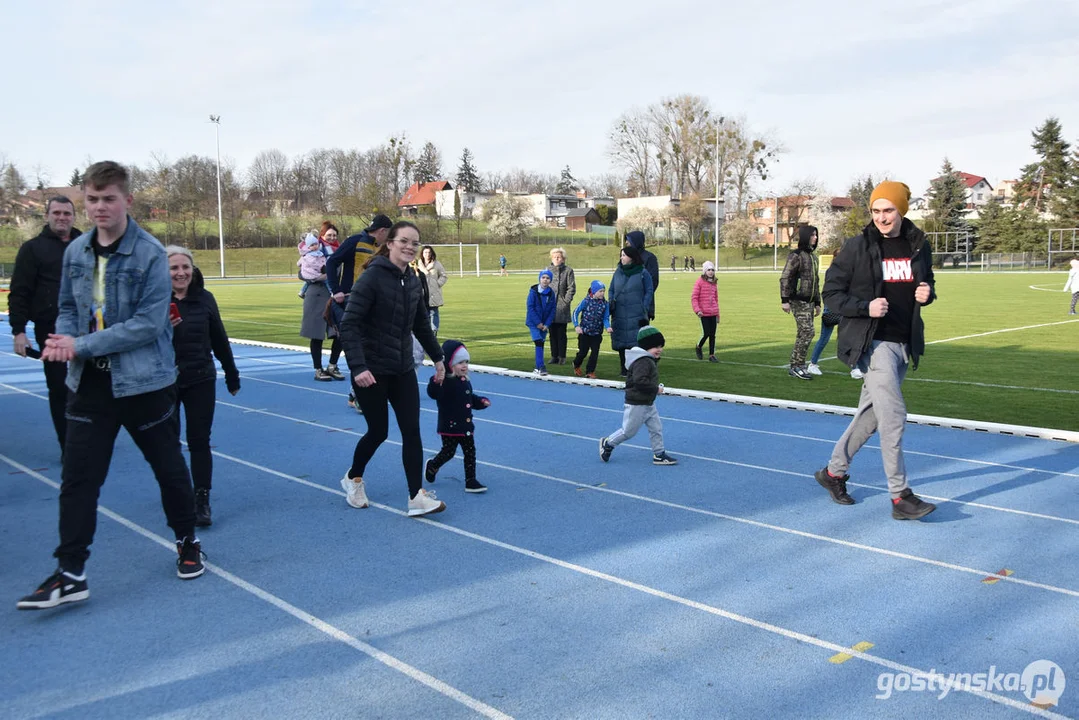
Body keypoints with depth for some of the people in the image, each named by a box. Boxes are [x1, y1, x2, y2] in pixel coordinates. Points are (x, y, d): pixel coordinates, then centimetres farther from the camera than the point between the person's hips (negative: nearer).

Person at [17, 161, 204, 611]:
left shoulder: (150, 253, -13)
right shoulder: (75, 252, 4)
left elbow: (149, 324, -19)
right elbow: (69, 309, 13)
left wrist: (81, 346, -20)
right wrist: (62, 341, -9)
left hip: (143, 382, -4)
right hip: (89, 383, 4)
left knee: (168, 467, 12)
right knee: (77, 478, 2)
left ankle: (187, 542, 33)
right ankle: (70, 574, 10)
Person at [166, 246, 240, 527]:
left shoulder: (204, 298, -2)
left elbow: (220, 340, 6)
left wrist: (232, 376, 11)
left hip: (201, 381, 1)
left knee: (199, 441, 1)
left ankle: (202, 502, 6)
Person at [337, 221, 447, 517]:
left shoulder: (413, 281, 5)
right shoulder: (372, 277, -16)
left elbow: (422, 325, 18)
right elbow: (349, 325, -21)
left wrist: (438, 358, 21)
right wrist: (357, 367, -29)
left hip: (403, 369, 6)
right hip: (371, 370, -6)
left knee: (411, 430, -1)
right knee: (378, 431, 5)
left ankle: (417, 497, 3)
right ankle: (353, 479, 33)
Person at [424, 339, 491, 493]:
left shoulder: (466, 382, 10)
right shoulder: (444, 382, -17)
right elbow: (433, 393, -34)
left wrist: (481, 401, 8)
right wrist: (436, 381, -52)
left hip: (466, 426, 7)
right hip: (450, 426, -7)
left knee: (470, 452, 6)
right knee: (448, 452, 2)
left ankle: (471, 481, 12)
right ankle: (432, 466, 33)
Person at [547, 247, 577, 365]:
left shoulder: (568, 270, 1)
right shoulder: (548, 270, 9)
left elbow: (572, 288, -1)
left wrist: (566, 301, -8)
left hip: (562, 307, -3)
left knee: (561, 333, 0)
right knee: (553, 333, 7)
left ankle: (562, 357, 6)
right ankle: (554, 356, 14)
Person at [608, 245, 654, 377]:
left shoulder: (643, 273, 0)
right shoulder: (618, 272, 12)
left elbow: (648, 292, -1)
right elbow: (611, 290, 18)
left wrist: (644, 310, -8)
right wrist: (611, 304, 3)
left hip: (636, 315, -4)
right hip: (619, 315, 4)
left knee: (637, 341, -6)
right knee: (621, 343, 5)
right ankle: (624, 369, 14)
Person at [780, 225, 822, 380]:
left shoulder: (813, 256, 18)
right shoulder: (796, 255, -9)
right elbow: (785, 278, -14)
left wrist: (817, 303, 22)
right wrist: (784, 300, -19)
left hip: (809, 302, 8)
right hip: (798, 301, -8)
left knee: (803, 334, 9)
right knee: (807, 332, -12)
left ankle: (795, 367, 14)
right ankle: (797, 366, -6)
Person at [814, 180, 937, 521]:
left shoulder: (918, 247, 8)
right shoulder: (857, 247, -6)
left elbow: (926, 284, 22)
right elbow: (831, 292, -4)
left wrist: (926, 294, -2)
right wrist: (865, 307, -19)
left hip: (903, 344, 6)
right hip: (871, 342, -6)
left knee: (869, 415, 13)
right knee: (893, 416, -12)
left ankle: (833, 471, 30)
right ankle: (900, 497, -5)